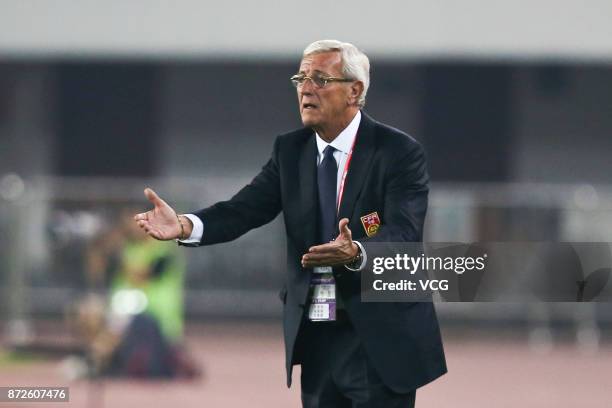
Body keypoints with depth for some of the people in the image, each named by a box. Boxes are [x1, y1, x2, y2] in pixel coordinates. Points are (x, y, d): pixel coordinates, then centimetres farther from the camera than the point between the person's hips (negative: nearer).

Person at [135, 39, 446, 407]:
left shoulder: (400, 152, -9)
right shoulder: (291, 150, 7)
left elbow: (404, 233, -21)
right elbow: (247, 208, -4)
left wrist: (356, 253, -43)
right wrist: (185, 225, -24)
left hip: (380, 338, -5)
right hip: (315, 337, 5)